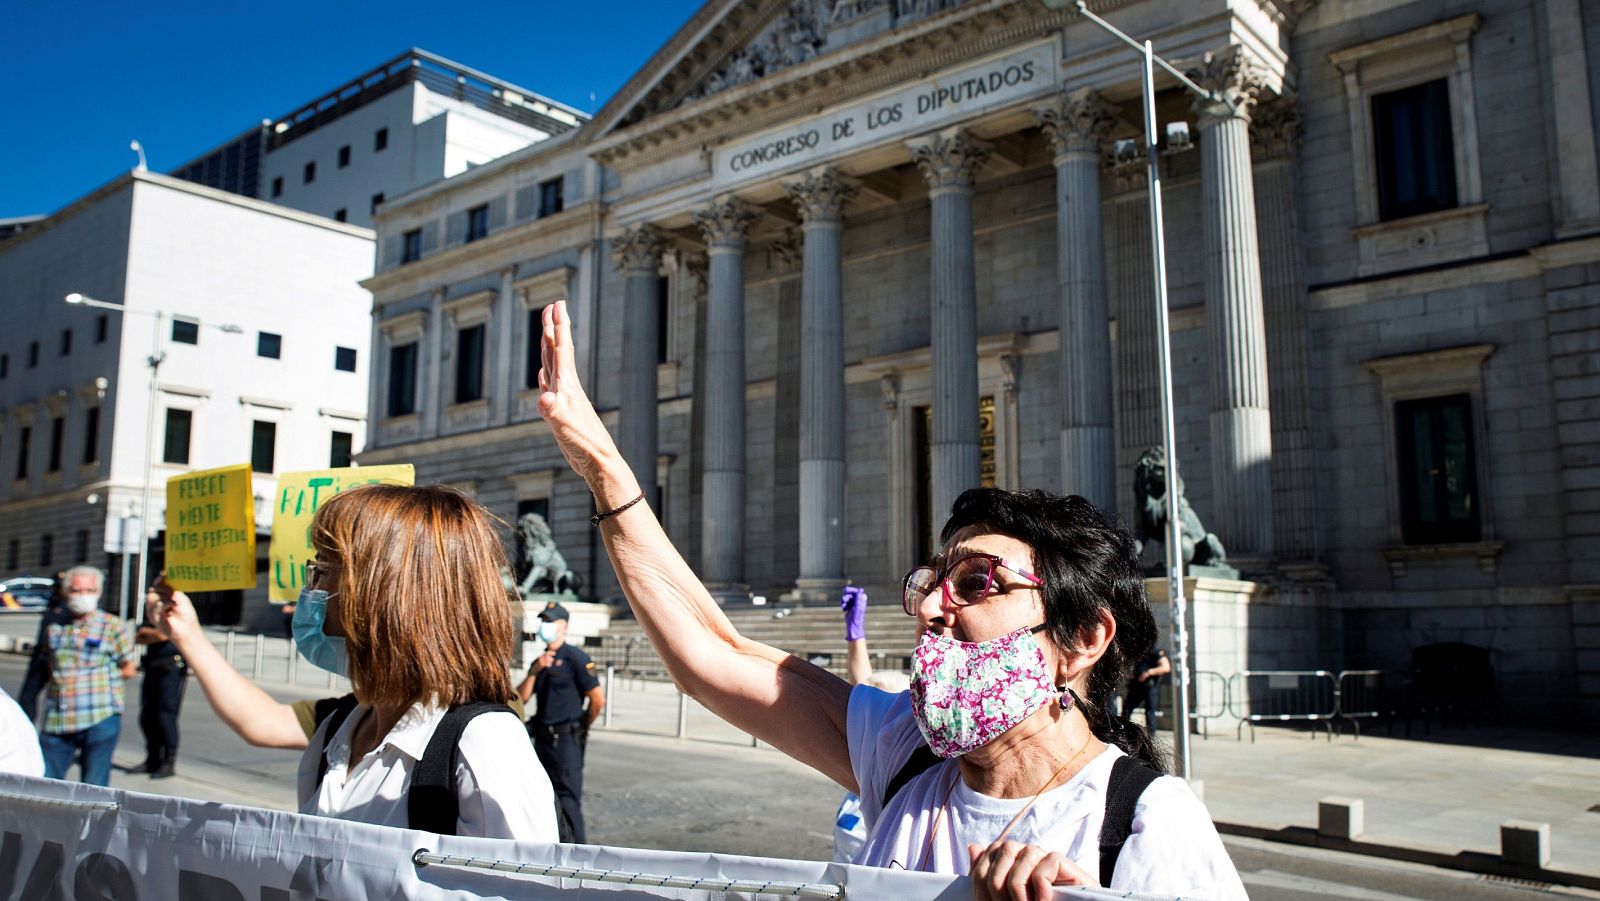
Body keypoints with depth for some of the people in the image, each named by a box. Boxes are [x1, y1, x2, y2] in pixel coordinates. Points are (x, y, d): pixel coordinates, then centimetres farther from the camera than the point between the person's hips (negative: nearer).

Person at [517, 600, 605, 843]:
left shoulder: (575, 657, -9)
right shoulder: (539, 660, 15)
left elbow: (598, 700, -12)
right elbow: (521, 699, 7)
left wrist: (581, 727, 3)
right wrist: (534, 671, -7)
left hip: (566, 740, -8)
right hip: (542, 739, 8)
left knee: (568, 799, -7)